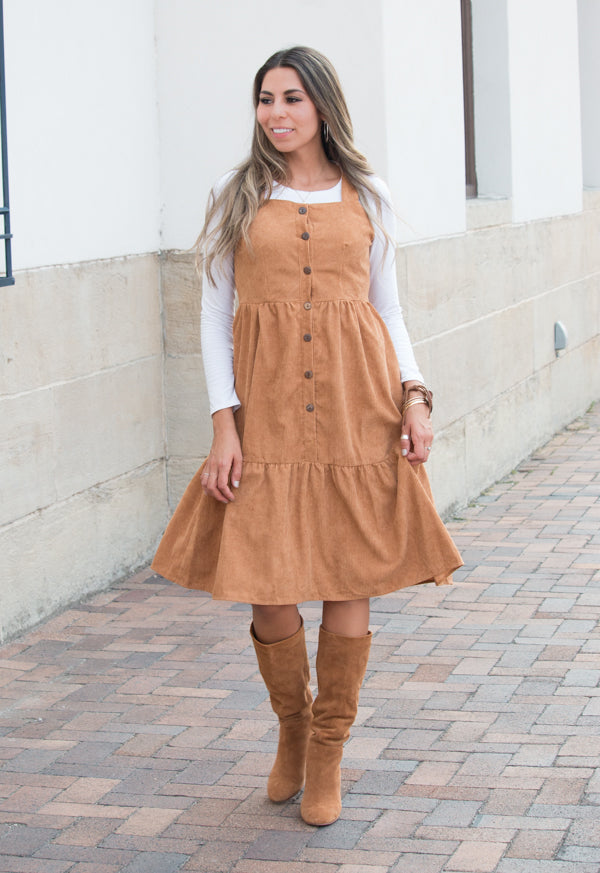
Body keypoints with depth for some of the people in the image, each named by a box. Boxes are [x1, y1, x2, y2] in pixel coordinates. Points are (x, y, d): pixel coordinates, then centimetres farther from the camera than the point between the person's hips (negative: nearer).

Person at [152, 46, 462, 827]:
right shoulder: (236, 198, 6)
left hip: (357, 410, 1)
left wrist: (415, 396, -3)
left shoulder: (367, 199, 9)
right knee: (267, 592, -2)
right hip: (266, 412, -1)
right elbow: (215, 317, 4)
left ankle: (328, 753, 19)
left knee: (349, 585, 1)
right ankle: (292, 727, 27)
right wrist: (223, 424, -7)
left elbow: (389, 310, 13)